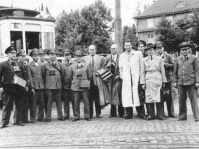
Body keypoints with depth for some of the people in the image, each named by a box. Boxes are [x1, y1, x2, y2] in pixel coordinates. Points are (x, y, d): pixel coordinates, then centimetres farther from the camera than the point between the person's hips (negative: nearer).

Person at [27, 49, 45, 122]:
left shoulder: (40, 65, 15)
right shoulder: (29, 65, 0)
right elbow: (30, 77, -5)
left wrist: (43, 85, 7)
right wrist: (32, 87, -11)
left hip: (41, 86, 5)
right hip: (34, 87, -4)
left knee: (41, 103, 6)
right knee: (33, 103, -1)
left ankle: (40, 117, 16)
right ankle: (33, 118, 7)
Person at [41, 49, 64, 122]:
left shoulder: (59, 64, 8)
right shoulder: (45, 65, -3)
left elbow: (62, 73, 16)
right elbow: (43, 75, 3)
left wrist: (59, 80, 11)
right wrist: (46, 83, 5)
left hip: (58, 85, 3)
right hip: (49, 86, -3)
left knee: (59, 101, 7)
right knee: (49, 101, -1)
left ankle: (60, 116, 14)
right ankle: (48, 117, 4)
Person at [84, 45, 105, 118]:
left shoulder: (101, 58, 12)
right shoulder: (85, 58, 12)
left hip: (97, 80, 0)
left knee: (98, 98, 0)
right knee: (89, 98, 1)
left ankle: (98, 113, 8)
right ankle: (90, 114, 8)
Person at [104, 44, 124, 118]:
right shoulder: (108, 57, 13)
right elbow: (104, 67, 12)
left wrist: (119, 75, -10)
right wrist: (108, 65, -7)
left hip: (118, 78, -3)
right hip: (110, 78, 3)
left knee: (119, 94, -8)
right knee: (112, 94, 1)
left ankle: (121, 113, 1)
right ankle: (113, 113, 7)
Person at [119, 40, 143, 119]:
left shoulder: (138, 53, 9)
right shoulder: (122, 56, 18)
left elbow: (141, 65, 6)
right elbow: (121, 67, 21)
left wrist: (140, 75, -3)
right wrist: (121, 74, 5)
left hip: (136, 76, -2)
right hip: (126, 77, 2)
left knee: (136, 91, -7)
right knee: (126, 93, -4)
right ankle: (128, 113, -1)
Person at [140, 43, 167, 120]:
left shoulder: (159, 59, 8)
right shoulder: (144, 60, 9)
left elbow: (162, 70, 9)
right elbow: (142, 72, 8)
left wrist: (164, 81, 5)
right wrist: (143, 83, 2)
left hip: (157, 79, -1)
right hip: (148, 80, 1)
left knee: (159, 97, -3)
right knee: (149, 98, 0)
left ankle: (160, 115, 6)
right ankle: (151, 115, 10)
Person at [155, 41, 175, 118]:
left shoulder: (168, 56, 5)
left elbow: (173, 65, -2)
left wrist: (165, 64, -12)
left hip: (167, 78, 0)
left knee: (169, 96, 5)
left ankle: (171, 113, 12)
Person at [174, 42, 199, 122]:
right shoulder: (177, 59, 11)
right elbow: (175, 71, 16)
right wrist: (175, 81, 10)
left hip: (191, 82, -3)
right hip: (181, 82, 3)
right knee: (181, 100, 7)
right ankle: (182, 116, 16)